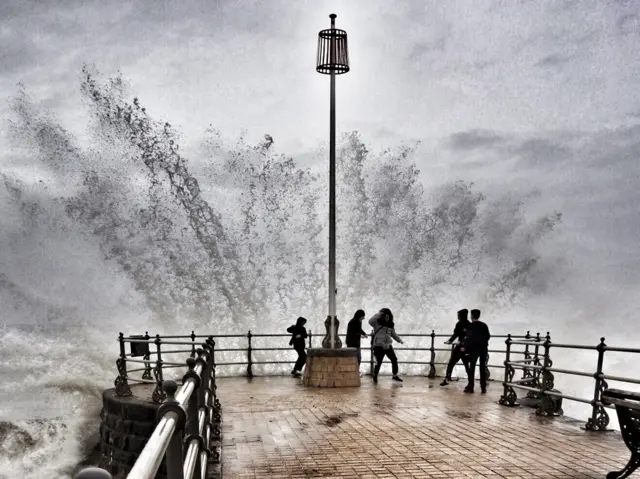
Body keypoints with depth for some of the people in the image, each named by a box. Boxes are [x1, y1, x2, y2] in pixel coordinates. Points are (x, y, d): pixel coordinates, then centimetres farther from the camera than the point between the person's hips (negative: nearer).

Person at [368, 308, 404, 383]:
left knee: (394, 360, 2)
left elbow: (393, 334, 19)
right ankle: (375, 376, 19)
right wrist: (379, 314, -22)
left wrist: (400, 340, 5)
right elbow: (370, 321, -24)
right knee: (378, 362, -6)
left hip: (388, 346, 5)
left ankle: (395, 376, 20)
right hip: (379, 346, -5)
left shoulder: (390, 325, 10)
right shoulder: (377, 323, -4)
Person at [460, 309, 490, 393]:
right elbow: (488, 336, 10)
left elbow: (468, 338, -12)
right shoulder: (484, 325, 5)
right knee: (483, 368, 8)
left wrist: (464, 347, -2)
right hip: (483, 348, 4)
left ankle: (470, 387, 1)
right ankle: (483, 388, 8)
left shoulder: (471, 326, -9)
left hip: (474, 348, -4)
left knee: (472, 368, 2)